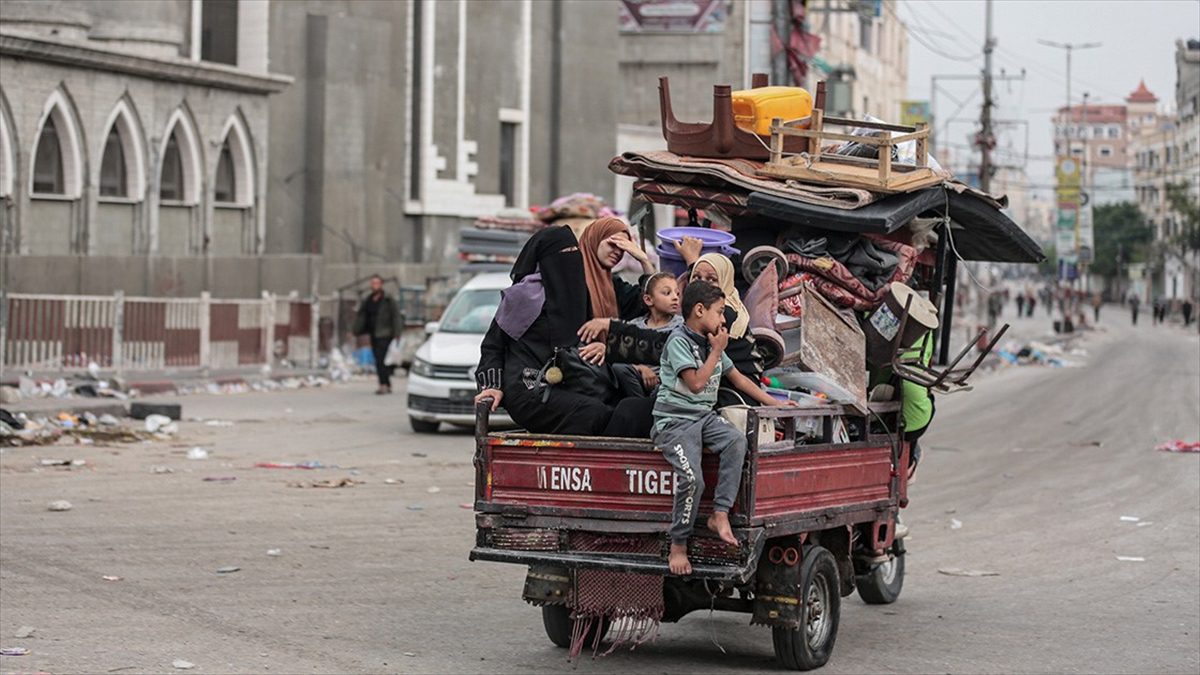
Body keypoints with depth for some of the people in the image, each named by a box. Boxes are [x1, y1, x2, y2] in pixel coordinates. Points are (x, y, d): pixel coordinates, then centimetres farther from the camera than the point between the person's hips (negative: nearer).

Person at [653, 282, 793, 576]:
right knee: (692, 477, -25)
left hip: (705, 416, 7)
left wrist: (775, 403, 19)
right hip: (675, 420, -7)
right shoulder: (679, 341, -9)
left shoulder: (712, 342, 14)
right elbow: (696, 383, -18)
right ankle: (678, 546, -8)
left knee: (737, 439, -25)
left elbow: (739, 379, 23)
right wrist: (717, 350, -10)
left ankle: (720, 514, -22)